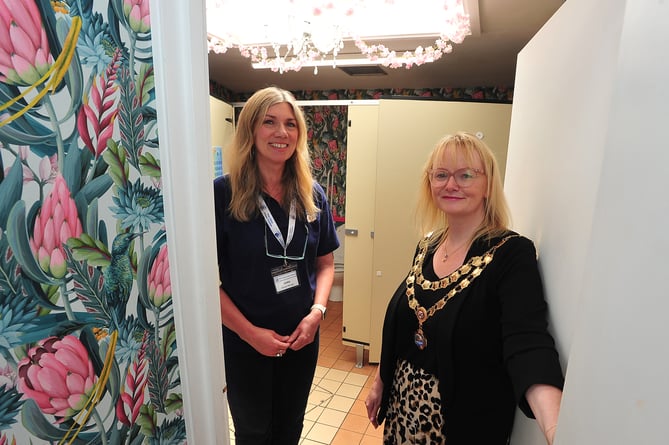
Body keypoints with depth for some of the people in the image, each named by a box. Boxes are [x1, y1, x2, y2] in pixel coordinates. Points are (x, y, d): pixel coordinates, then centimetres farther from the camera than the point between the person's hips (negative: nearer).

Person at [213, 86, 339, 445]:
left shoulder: (312, 195, -3)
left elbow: (325, 263, 4)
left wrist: (317, 311, -11)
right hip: (244, 341, -3)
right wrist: (249, 332, -16)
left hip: (302, 338, 4)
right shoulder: (223, 193, -15)